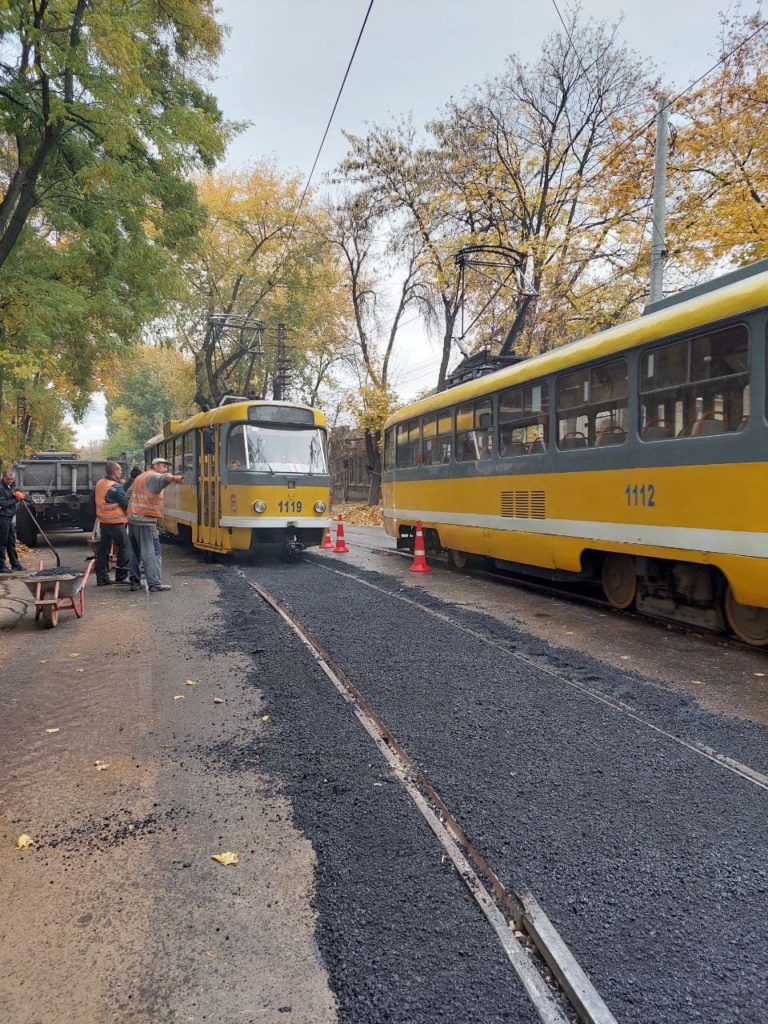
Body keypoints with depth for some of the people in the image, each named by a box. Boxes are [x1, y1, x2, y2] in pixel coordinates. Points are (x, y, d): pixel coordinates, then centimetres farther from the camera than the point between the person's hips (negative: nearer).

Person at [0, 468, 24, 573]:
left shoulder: (10, 486, 13)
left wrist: (19, 495, -1)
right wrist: (15, 499, -13)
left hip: (9, 518, 9)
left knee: (11, 542, 14)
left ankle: (15, 564, 22)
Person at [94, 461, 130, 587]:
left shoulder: (99, 483, 8)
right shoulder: (116, 487, -16)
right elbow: (125, 504, -14)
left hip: (103, 521, 8)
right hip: (116, 522, -8)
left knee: (103, 549, 10)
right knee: (124, 548, 2)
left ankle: (102, 578, 12)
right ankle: (121, 576, 2)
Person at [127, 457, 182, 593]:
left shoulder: (139, 478, 22)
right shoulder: (153, 476, -7)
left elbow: (129, 496, 30)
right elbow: (164, 478, -31)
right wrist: (174, 478, -52)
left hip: (132, 519, 9)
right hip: (146, 521, -9)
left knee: (134, 553, 14)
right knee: (152, 552, -10)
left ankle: (134, 581, 20)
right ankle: (155, 583, -13)